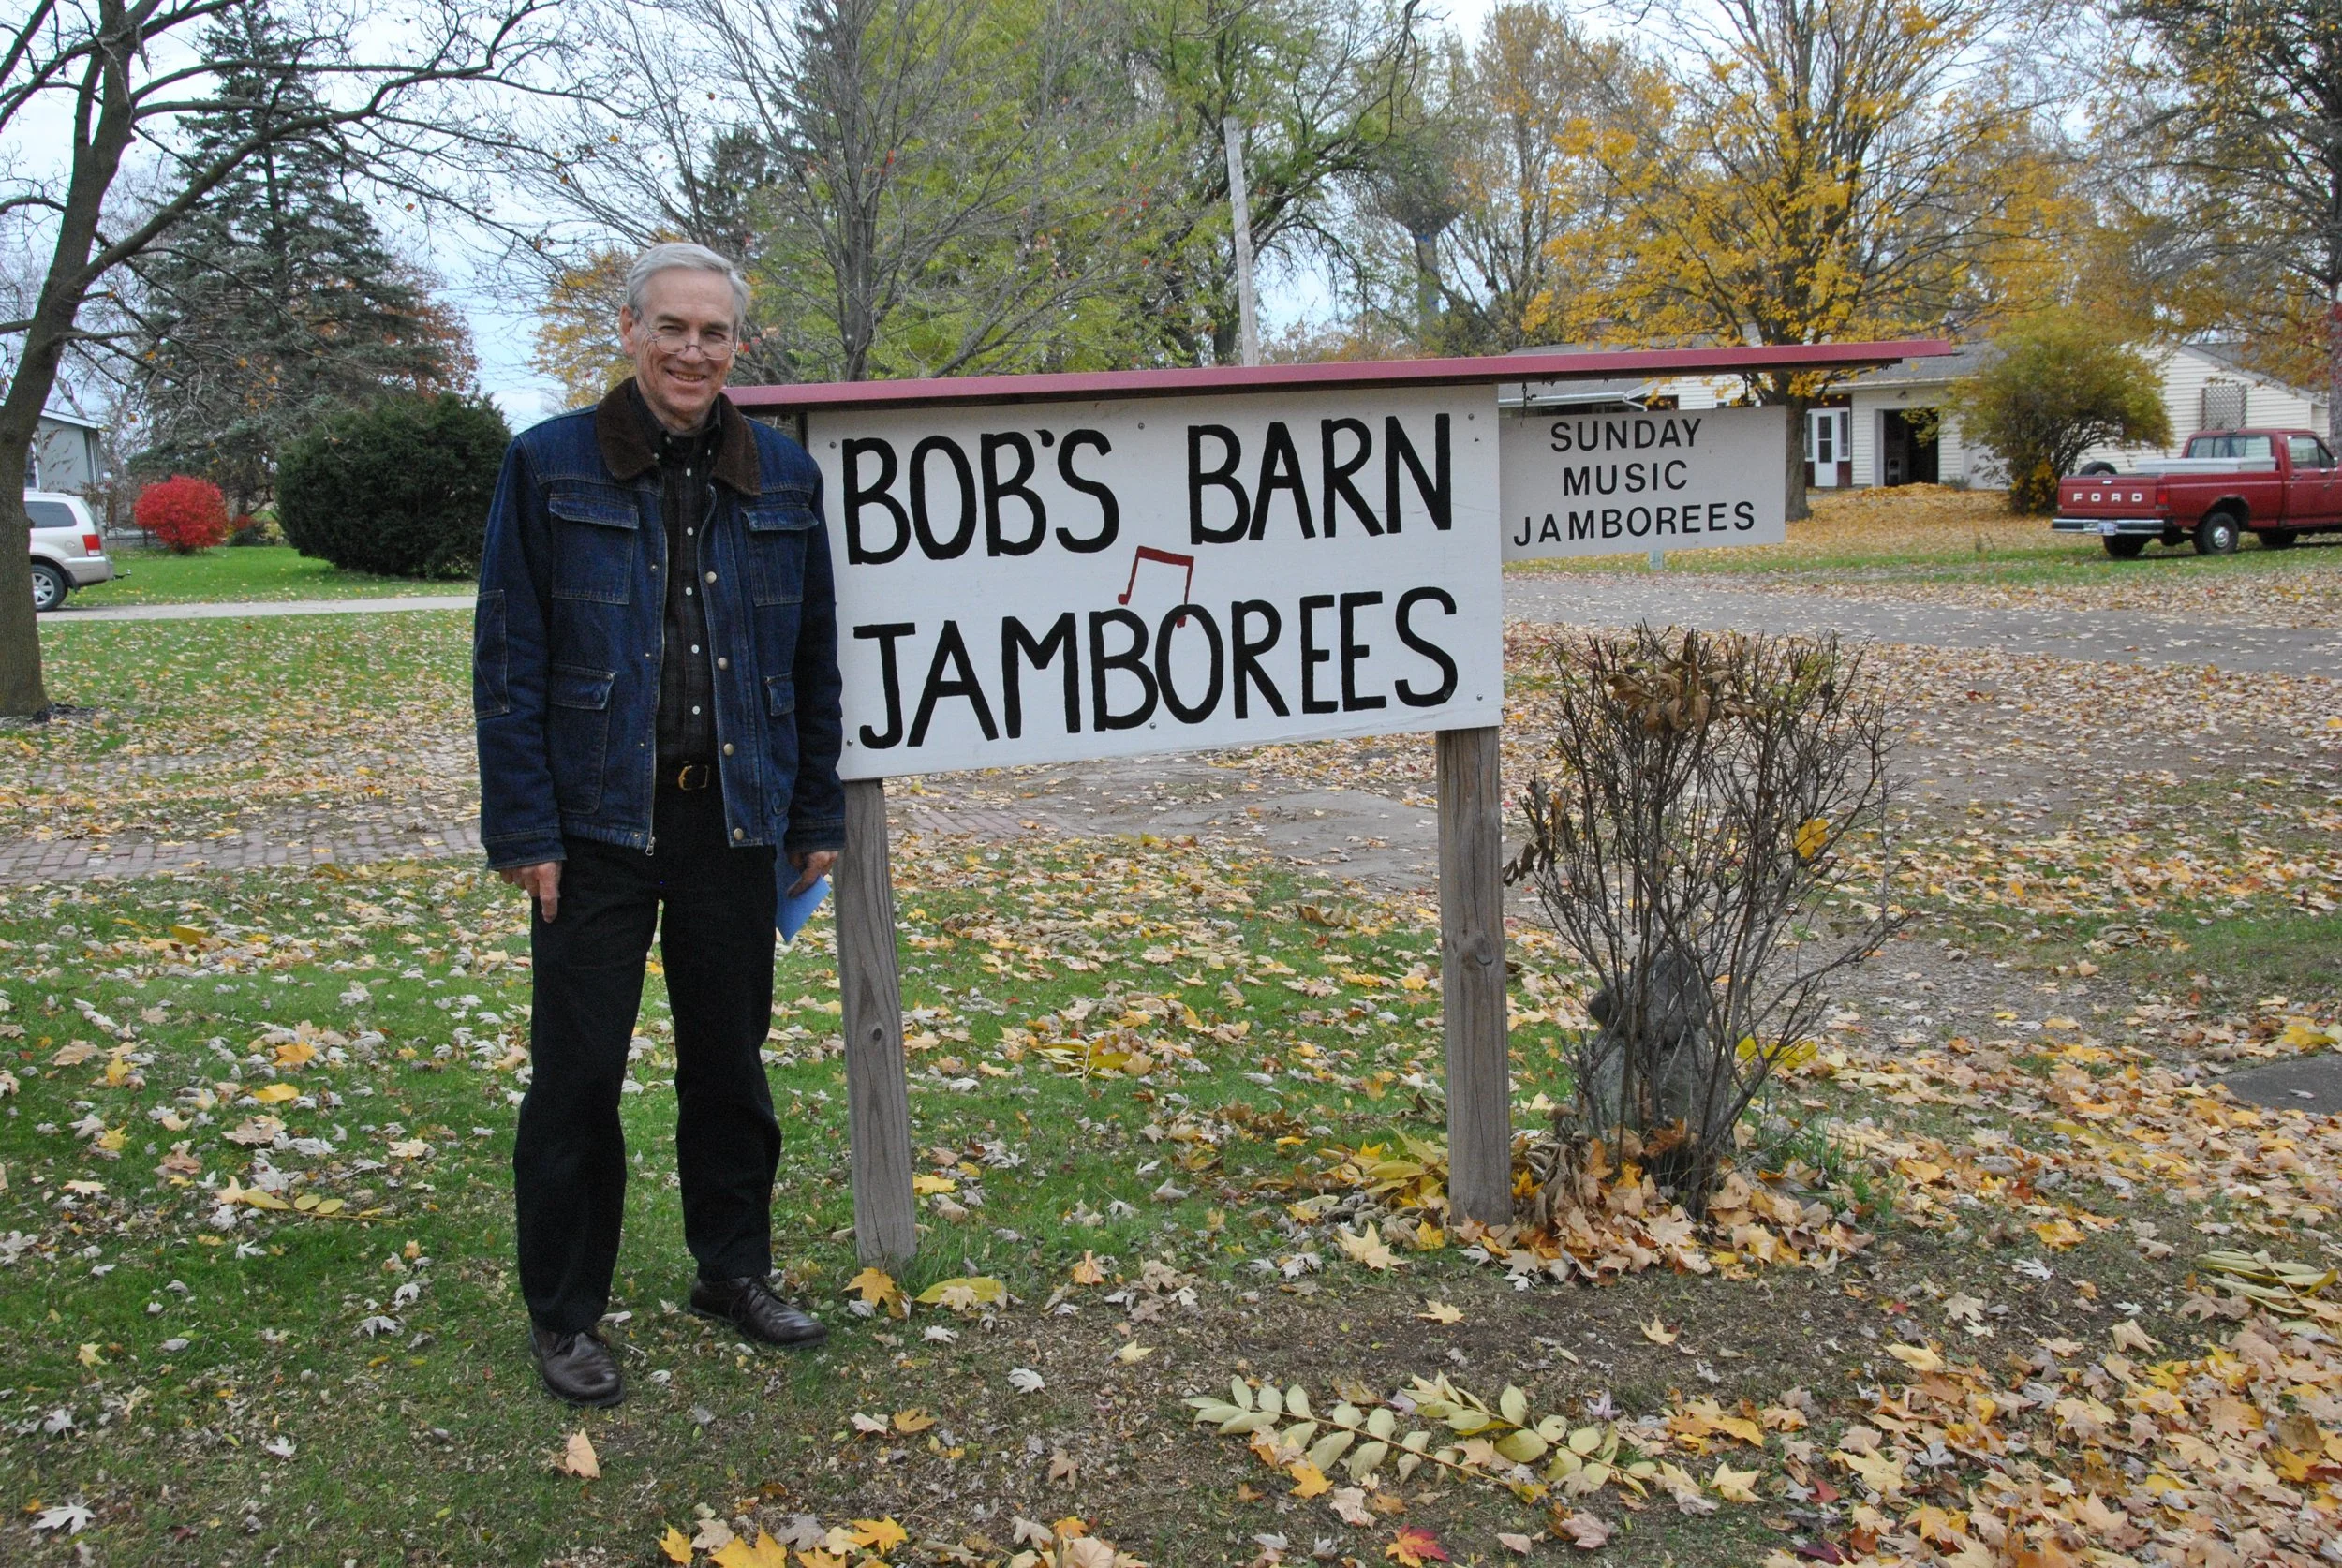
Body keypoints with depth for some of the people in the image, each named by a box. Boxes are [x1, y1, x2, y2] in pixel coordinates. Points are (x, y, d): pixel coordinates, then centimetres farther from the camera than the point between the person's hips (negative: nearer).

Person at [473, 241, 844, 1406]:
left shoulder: (783, 475, 4)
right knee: (577, 1070, 4)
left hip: (733, 816, 3)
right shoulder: (550, 466, -4)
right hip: (597, 819, -2)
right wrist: (522, 829, -9)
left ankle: (733, 1270, 32)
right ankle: (563, 1313, 21)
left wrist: (817, 816, 6)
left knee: (730, 1057, 14)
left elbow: (812, 657, 8)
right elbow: (509, 661, -5)